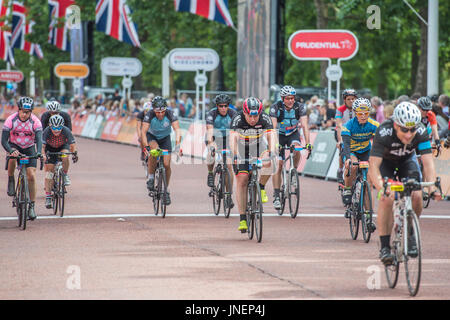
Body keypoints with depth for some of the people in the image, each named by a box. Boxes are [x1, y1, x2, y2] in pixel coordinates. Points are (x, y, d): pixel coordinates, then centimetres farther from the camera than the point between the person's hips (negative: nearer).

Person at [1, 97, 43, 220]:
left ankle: (32, 207, -1)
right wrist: (11, 151, -46)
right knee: (12, 157, -37)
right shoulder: (11, 120, -24)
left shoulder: (35, 121, -22)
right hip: (14, 145, -1)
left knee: (31, 176, -10)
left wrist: (38, 152, -50)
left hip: (29, 148, 1)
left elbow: (39, 139, -30)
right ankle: (11, 181, -11)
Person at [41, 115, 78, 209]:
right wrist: (43, 155, -53)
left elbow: (72, 144, -27)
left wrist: (74, 153, -42)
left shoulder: (66, 131, -31)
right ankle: (48, 198, -9)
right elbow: (42, 146, -37)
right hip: (50, 149, -1)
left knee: (65, 157, -30)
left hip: (63, 146, 1)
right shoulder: (47, 131, -33)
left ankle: (65, 175, 0)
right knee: (49, 170, -11)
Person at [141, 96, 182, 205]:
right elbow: (143, 132, -35)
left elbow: (177, 130, -36)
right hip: (152, 136, -1)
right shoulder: (149, 115, -30)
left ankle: (166, 189, 9)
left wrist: (177, 144, -51)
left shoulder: (170, 114, -28)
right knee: (154, 151, -34)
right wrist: (146, 147, -49)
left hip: (165, 138, 1)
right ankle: (151, 178, -17)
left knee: (166, 164, -10)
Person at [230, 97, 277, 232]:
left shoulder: (265, 119, -25)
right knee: (242, 180, -12)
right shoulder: (238, 119, -29)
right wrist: (235, 156, -55)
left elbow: (271, 136, -35)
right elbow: (233, 138, -40)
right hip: (241, 148, -1)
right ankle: (242, 218, -7)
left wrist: (271, 153, -52)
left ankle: (261, 188, -5)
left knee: (268, 163, -32)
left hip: (259, 146, 1)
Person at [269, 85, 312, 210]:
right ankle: (276, 196, -6)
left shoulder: (300, 107, -20)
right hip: (279, 135, -1)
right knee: (278, 165, -11)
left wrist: (308, 143, -39)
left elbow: (304, 126, -27)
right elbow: (273, 127, -33)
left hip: (293, 133, 1)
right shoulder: (276, 107, -25)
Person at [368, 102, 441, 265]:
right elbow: (373, 166, -42)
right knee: (387, 198, -23)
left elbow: (428, 162, -33)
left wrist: (432, 185, -51)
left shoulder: (421, 132, -31)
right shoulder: (384, 132, -39)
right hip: (385, 161, -2)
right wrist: (381, 188, -58)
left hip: (407, 160, 2)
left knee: (416, 195, -19)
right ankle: (384, 247, -14)